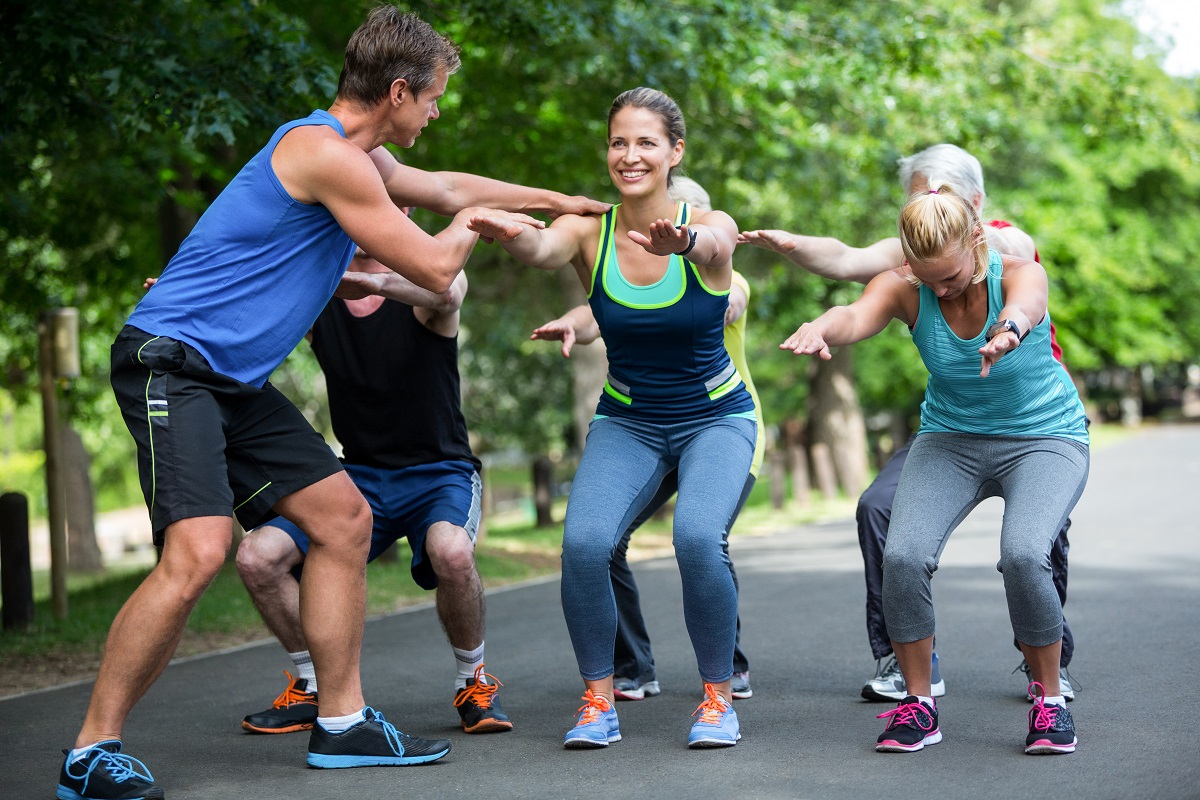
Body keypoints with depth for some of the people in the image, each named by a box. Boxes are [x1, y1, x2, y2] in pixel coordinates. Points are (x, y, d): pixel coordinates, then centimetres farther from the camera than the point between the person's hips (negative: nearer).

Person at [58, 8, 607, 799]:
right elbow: (434, 268, -12)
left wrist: (564, 203, 38)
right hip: (170, 358, -11)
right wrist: (473, 223, 10)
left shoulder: (357, 156, 15)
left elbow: (444, 186, 33)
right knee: (198, 551, -23)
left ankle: (342, 722, 18)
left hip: (236, 378, 11)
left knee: (344, 518, 10)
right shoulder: (328, 154, -17)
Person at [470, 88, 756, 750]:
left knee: (697, 537, -29)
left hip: (716, 418, -2)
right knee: (584, 542, -23)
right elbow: (541, 250, -33)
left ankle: (717, 697, -7)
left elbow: (714, 245, -40)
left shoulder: (708, 225, -15)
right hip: (626, 422, 2)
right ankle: (598, 701, -3)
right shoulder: (589, 231, -11)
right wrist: (505, 232, -57)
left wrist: (684, 242, -65)